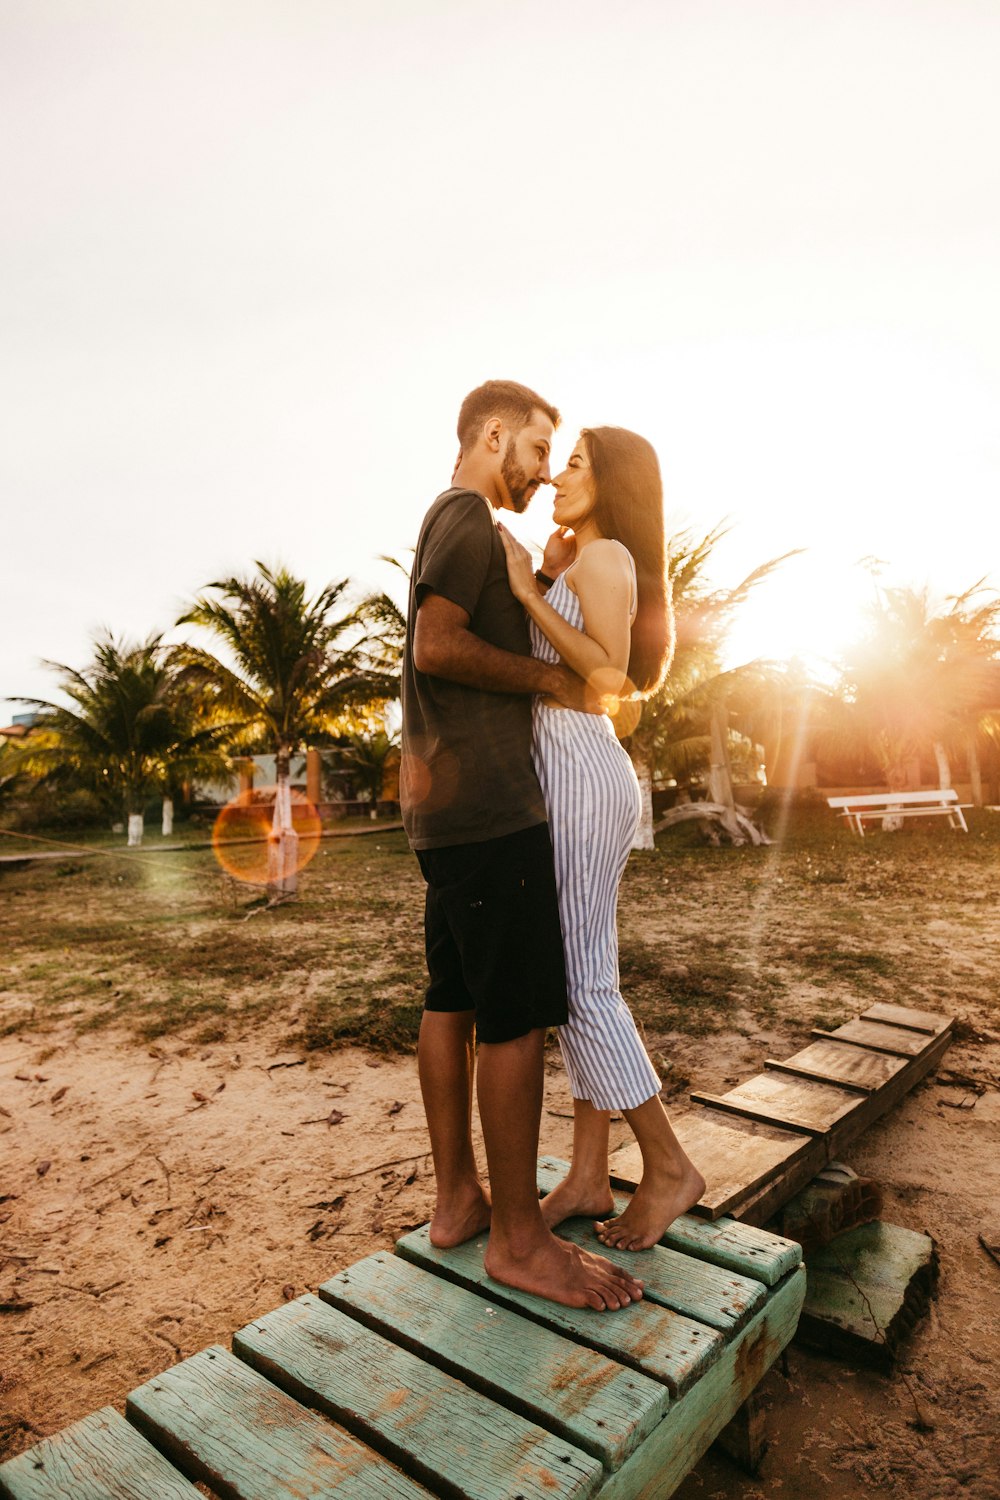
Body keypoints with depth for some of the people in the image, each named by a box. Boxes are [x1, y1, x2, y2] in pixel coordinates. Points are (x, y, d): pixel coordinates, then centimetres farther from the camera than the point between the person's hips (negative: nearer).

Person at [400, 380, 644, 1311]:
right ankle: (519, 1237, 7)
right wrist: (552, 676, -10)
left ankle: (457, 1198, 22)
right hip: (486, 802, -10)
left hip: (443, 806, 10)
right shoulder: (466, 516, -6)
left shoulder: (452, 525, 25)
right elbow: (436, 646, -19)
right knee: (518, 1015, -5)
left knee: (452, 1001, 11)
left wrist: (546, 572, 13)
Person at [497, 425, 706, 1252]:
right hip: (574, 779, 10)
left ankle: (669, 1166, 11)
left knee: (579, 985, -5)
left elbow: (609, 677, -18)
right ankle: (589, 1177, 17)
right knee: (581, 978, 8)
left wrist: (525, 590, -16)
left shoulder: (603, 557, -7)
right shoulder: (589, 573, 22)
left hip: (578, 780, -10)